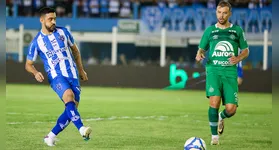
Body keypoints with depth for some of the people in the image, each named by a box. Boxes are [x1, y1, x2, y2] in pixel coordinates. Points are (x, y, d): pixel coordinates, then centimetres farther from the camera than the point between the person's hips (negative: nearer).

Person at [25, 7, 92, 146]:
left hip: (73, 75, 4)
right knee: (69, 96, -33)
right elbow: (28, 64, 8)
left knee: (71, 109, -3)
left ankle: (51, 136, 12)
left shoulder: (63, 32, 8)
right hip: (56, 77, -4)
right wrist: (36, 73, -14)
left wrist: (81, 70, 23)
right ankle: (82, 130, -46)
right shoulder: (36, 42, -1)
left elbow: (74, 49, 23)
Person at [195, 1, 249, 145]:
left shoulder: (237, 30, 12)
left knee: (231, 108, -11)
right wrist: (199, 55, -5)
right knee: (214, 101, -23)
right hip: (213, 70, 0)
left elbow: (246, 50, 17)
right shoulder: (210, 30, 13)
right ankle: (214, 136, -6)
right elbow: (201, 48, 19)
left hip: (230, 72, 1)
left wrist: (238, 58, -5)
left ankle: (221, 117, 28)